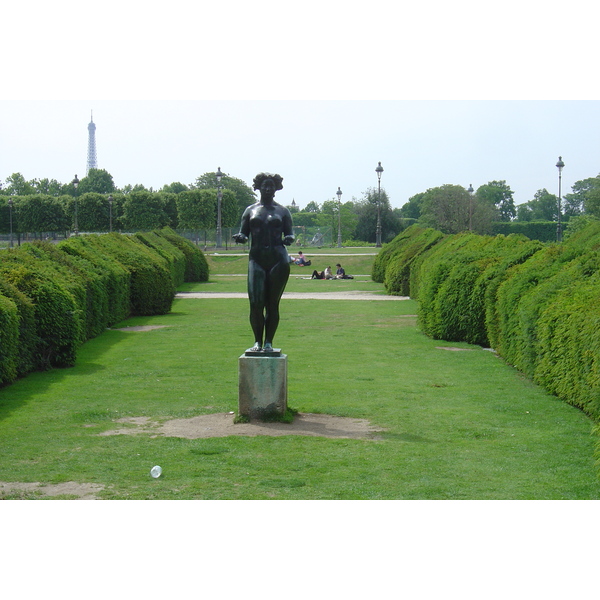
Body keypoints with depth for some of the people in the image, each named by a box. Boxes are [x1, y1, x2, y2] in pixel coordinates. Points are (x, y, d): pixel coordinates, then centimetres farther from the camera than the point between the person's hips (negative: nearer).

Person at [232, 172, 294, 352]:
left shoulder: (282, 211, 14)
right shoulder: (250, 210, 15)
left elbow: (289, 233, 12)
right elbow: (244, 233, 15)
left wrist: (289, 239, -12)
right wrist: (240, 237, -9)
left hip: (278, 258, 0)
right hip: (257, 258, 0)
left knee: (272, 304, -1)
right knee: (256, 303, -10)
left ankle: (269, 342, 7)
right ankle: (257, 341, 3)